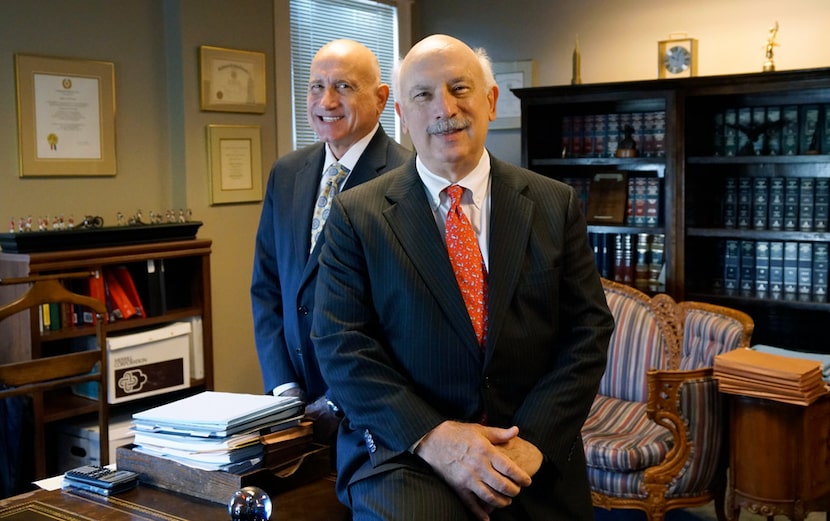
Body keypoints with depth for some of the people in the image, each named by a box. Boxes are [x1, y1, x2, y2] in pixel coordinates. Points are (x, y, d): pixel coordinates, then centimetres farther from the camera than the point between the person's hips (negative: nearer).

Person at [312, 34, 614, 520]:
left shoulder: (555, 205, 5)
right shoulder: (356, 215, 1)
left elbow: (589, 330, 2)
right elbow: (342, 346, -4)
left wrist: (530, 440, -11)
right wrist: (431, 438, -17)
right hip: (404, 451, -2)